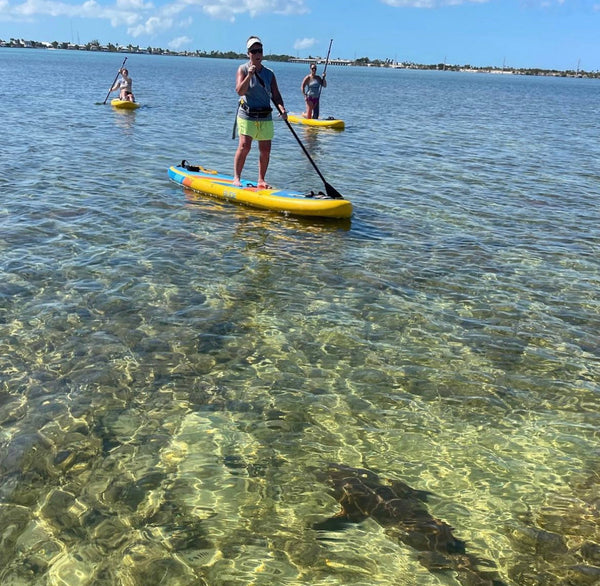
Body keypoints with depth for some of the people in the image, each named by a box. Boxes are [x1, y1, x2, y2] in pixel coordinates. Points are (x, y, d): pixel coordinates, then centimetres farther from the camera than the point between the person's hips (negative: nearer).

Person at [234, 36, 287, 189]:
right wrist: (249, 75, -24)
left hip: (266, 117, 4)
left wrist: (282, 109, -10)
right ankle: (236, 178, -5)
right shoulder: (243, 69, 0)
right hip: (247, 115, -4)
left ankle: (261, 180, 14)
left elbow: (275, 95, 8)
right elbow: (240, 91, -13)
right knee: (244, 146, -15)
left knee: (265, 150, 3)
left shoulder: (269, 73, 11)